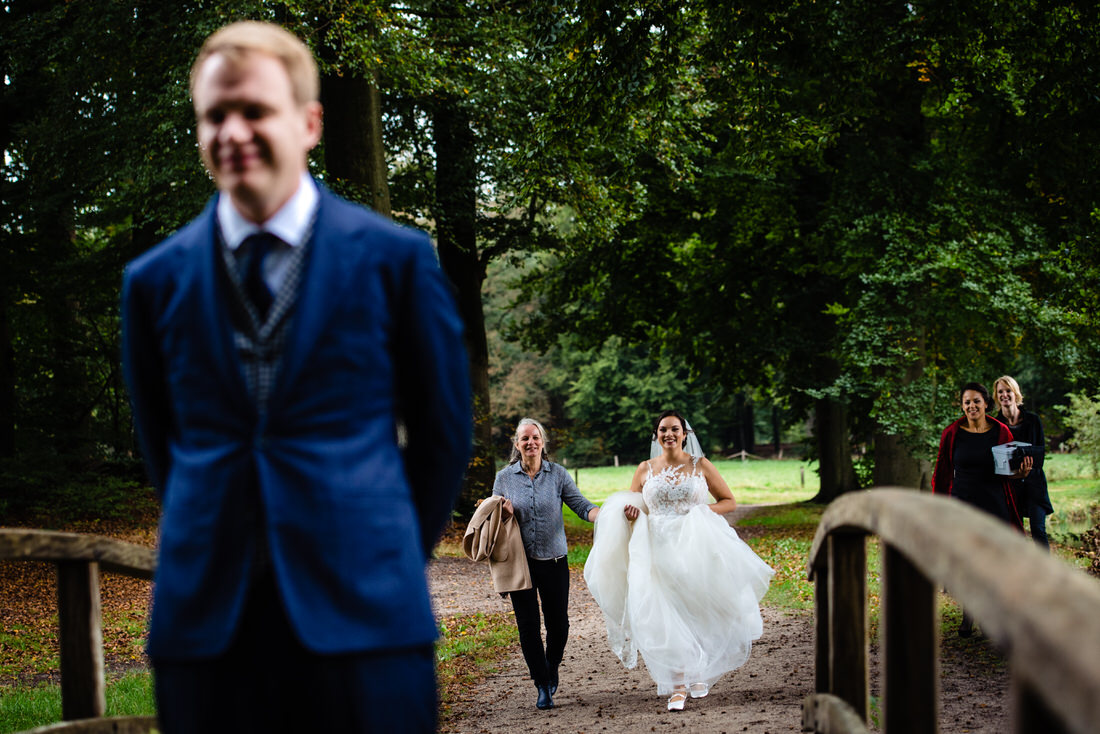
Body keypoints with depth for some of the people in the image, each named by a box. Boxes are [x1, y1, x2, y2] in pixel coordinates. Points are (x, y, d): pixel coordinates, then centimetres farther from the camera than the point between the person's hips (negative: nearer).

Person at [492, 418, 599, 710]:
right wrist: (504, 513, -14)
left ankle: (551, 669, 34)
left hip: (554, 560, 0)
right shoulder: (504, 478, 2)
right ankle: (542, 686, 12)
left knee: (558, 623, 5)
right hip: (521, 562, 0)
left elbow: (580, 505, -6)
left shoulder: (557, 473, 0)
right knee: (528, 625, 0)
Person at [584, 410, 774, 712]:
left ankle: (699, 672, 25)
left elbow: (729, 501, 9)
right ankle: (677, 685, -5)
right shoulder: (645, 469, 9)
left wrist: (705, 511, -9)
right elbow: (626, 505, 18)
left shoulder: (701, 466, 4)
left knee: (697, 610, 0)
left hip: (695, 548, -1)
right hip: (658, 549, 1)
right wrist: (630, 512, -5)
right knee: (663, 617, -10)